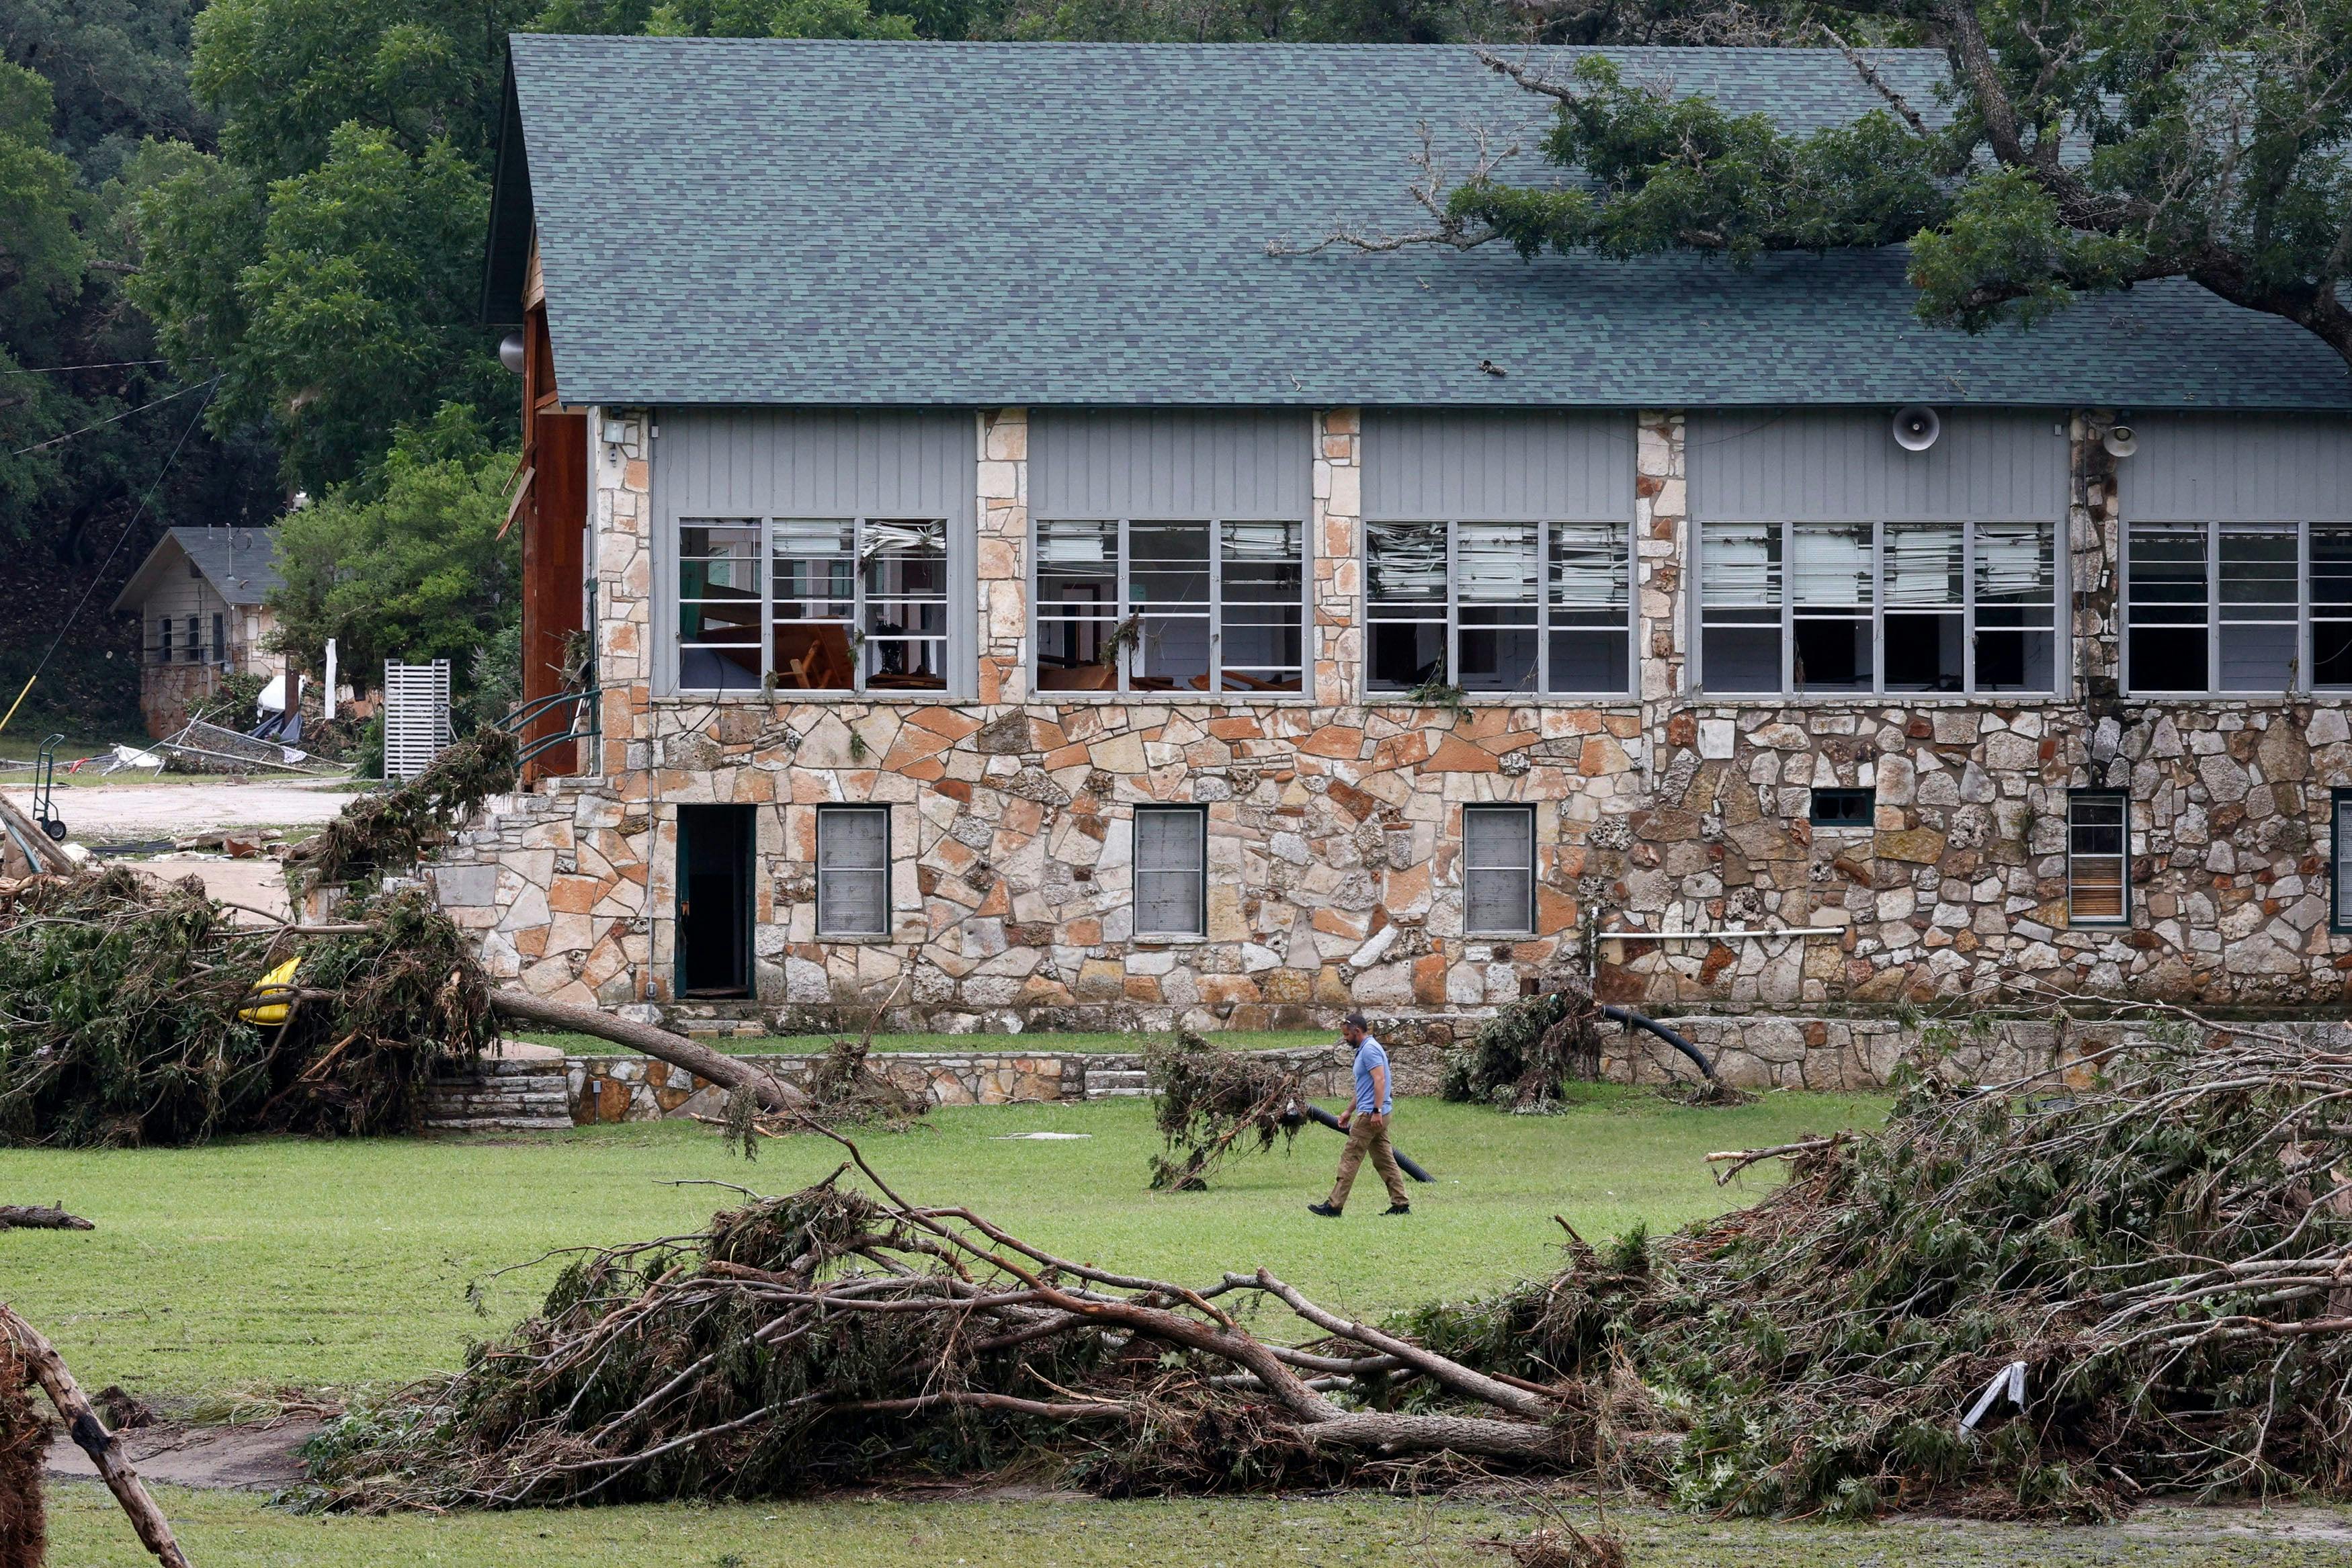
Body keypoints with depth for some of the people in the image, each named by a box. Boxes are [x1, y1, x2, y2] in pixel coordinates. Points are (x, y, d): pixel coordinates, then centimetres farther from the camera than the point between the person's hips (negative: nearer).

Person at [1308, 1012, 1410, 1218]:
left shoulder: (1369, 1049, -13)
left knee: (1350, 1158, -8)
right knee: (1384, 1160, 9)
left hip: (1370, 1115, -11)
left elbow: (1380, 1080, -24)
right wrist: (1349, 1112, 30)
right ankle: (1400, 1204, 7)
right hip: (1375, 1115, 11)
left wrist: (1377, 1111, -28)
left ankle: (1334, 1206, -7)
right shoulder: (1366, 1049, 20)